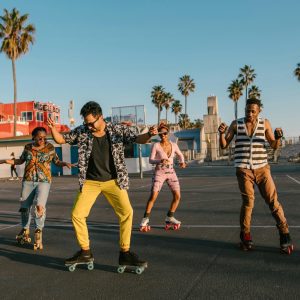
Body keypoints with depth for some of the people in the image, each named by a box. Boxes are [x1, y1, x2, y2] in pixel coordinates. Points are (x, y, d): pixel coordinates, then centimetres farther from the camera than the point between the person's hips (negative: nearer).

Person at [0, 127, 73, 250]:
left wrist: (65, 163, -14)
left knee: (40, 205, -22)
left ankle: (38, 232, -7)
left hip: (44, 182, -3)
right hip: (28, 181, 3)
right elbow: (21, 160, 19)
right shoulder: (27, 147, 5)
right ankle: (25, 231, 32)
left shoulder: (50, 147, -2)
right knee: (25, 207, 9)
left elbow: (57, 162, 5)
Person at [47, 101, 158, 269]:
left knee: (127, 212, -17)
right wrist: (53, 128, -16)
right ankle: (85, 252, 16)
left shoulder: (118, 130, -5)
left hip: (113, 181, -2)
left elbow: (139, 139, -11)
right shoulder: (81, 132, 0)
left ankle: (125, 254, -2)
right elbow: (60, 139, 6)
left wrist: (149, 134, -35)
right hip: (90, 182, 2)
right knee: (77, 215, -3)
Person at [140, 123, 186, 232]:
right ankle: (145, 220, 0)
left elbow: (180, 155, 20)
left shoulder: (173, 145, 2)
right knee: (153, 196, -12)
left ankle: (169, 218, 17)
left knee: (177, 196, -1)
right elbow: (150, 160, -12)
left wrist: (182, 162, -1)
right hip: (159, 173, -4)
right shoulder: (156, 145, -8)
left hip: (171, 173, 4)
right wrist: (160, 161, -31)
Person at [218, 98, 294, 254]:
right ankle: (245, 236, 10)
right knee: (248, 202, -7)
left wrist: (278, 137, -16)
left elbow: (274, 146, 5)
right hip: (243, 169, -1)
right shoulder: (236, 124, 4)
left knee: (273, 200, -3)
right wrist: (221, 133, -16)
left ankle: (285, 235, 8)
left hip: (262, 168, 1)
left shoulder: (265, 123, 6)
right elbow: (224, 145, 4)